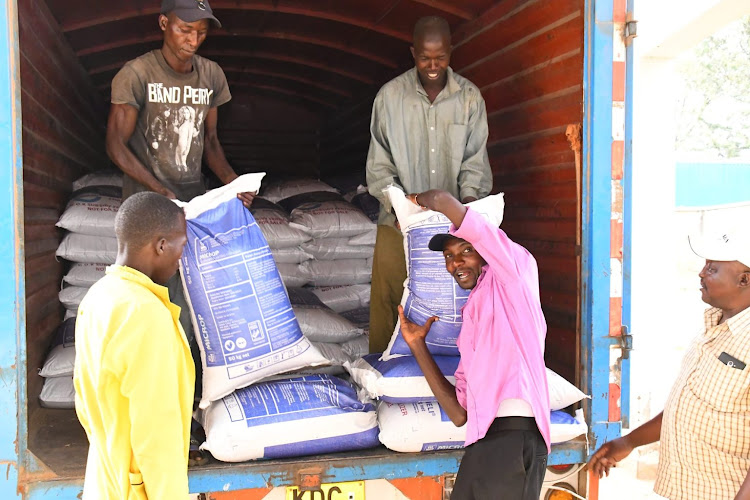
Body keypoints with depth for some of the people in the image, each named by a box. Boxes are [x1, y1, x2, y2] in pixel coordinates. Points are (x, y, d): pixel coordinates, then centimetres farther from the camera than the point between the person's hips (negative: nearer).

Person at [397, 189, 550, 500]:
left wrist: (419, 200, 21)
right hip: (481, 444, 8)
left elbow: (443, 200, -2)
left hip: (515, 437, -8)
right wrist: (417, 345, 20)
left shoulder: (513, 271, 6)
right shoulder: (469, 323, 25)